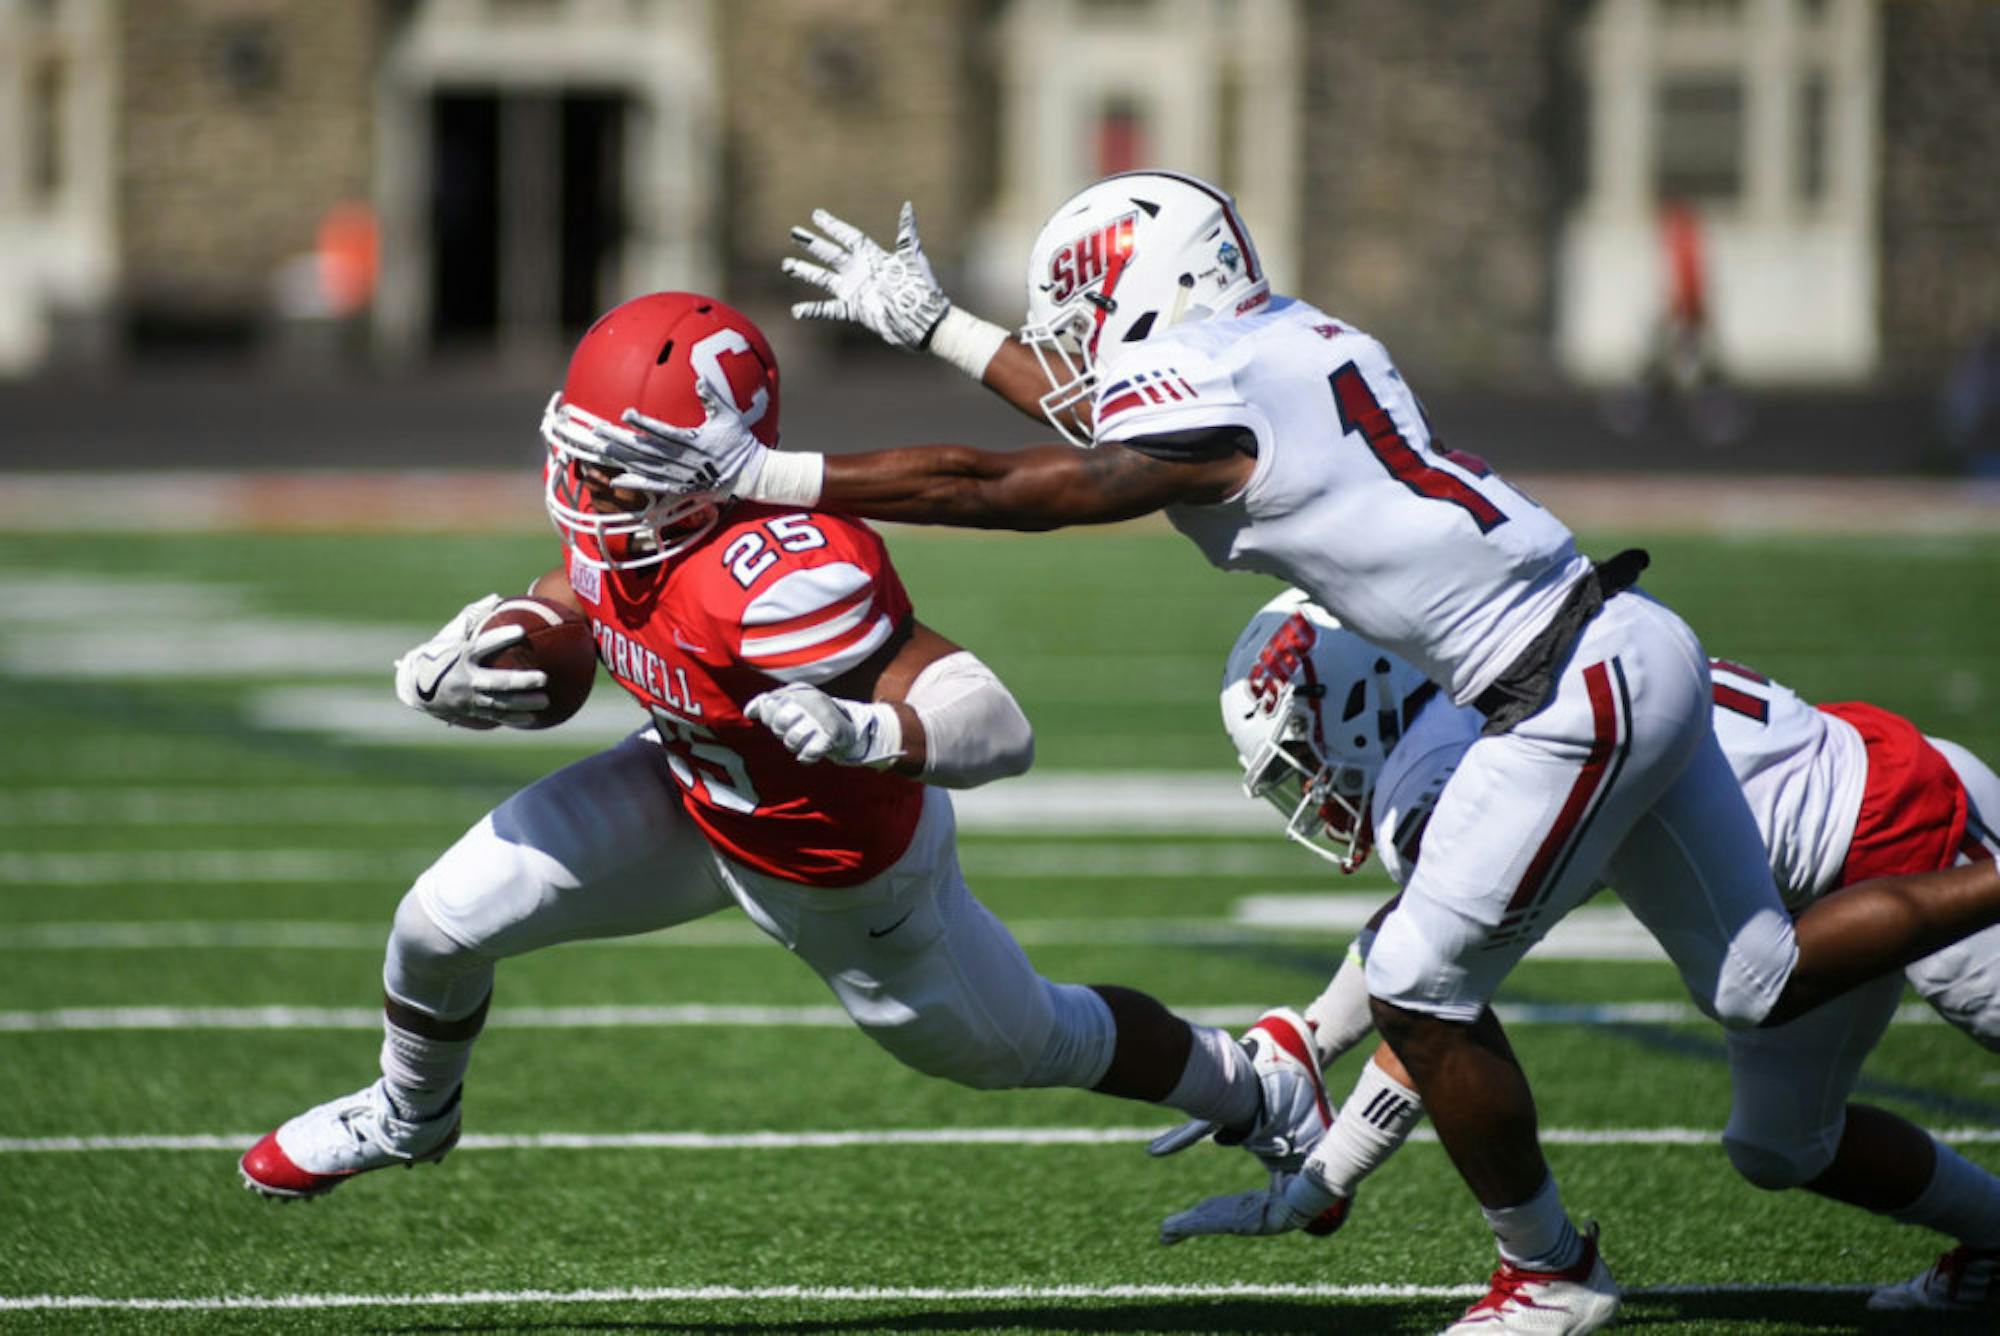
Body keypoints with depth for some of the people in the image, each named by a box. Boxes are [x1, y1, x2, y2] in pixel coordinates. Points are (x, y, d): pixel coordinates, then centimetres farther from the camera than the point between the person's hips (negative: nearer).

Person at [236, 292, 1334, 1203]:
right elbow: (539, 649, 0)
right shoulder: (621, 524, -19)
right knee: (443, 923, 0)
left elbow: (999, 731, -46)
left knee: (1024, 1045, 19)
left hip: (847, 872, -6)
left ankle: (1260, 1086, 48)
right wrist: (440, 679, -23)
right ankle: (409, 1113, 35)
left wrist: (871, 732, -67)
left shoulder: (782, 576, -44)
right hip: (688, 797, 6)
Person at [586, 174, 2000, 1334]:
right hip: (1636, 648, 9)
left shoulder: (1210, 416, -14)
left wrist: (760, 473, -8)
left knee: (1424, 990, 1)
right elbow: (1103, 415, 29)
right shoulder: (1292, 342, 12)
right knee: (1762, 982, 16)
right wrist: (933, 326, 32)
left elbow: (992, 488, -12)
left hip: (1574, 700, -9)